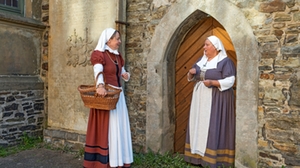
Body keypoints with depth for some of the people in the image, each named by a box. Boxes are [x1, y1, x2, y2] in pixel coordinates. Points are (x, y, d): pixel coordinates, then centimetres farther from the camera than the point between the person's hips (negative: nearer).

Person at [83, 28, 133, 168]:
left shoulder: (117, 56, 15)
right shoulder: (99, 54, -9)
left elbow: (123, 73, 26)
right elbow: (98, 72, -27)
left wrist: (126, 75, 2)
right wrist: (100, 86, -45)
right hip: (105, 94, -8)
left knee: (119, 126, 11)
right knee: (107, 127, -4)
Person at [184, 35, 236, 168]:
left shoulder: (225, 62, -8)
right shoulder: (201, 60, 12)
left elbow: (230, 81, -14)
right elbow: (191, 77, 16)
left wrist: (212, 82, -25)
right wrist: (191, 73, -6)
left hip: (217, 100, -7)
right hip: (200, 99, 7)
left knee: (214, 128, -6)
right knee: (199, 125, 8)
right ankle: (198, 154, 16)